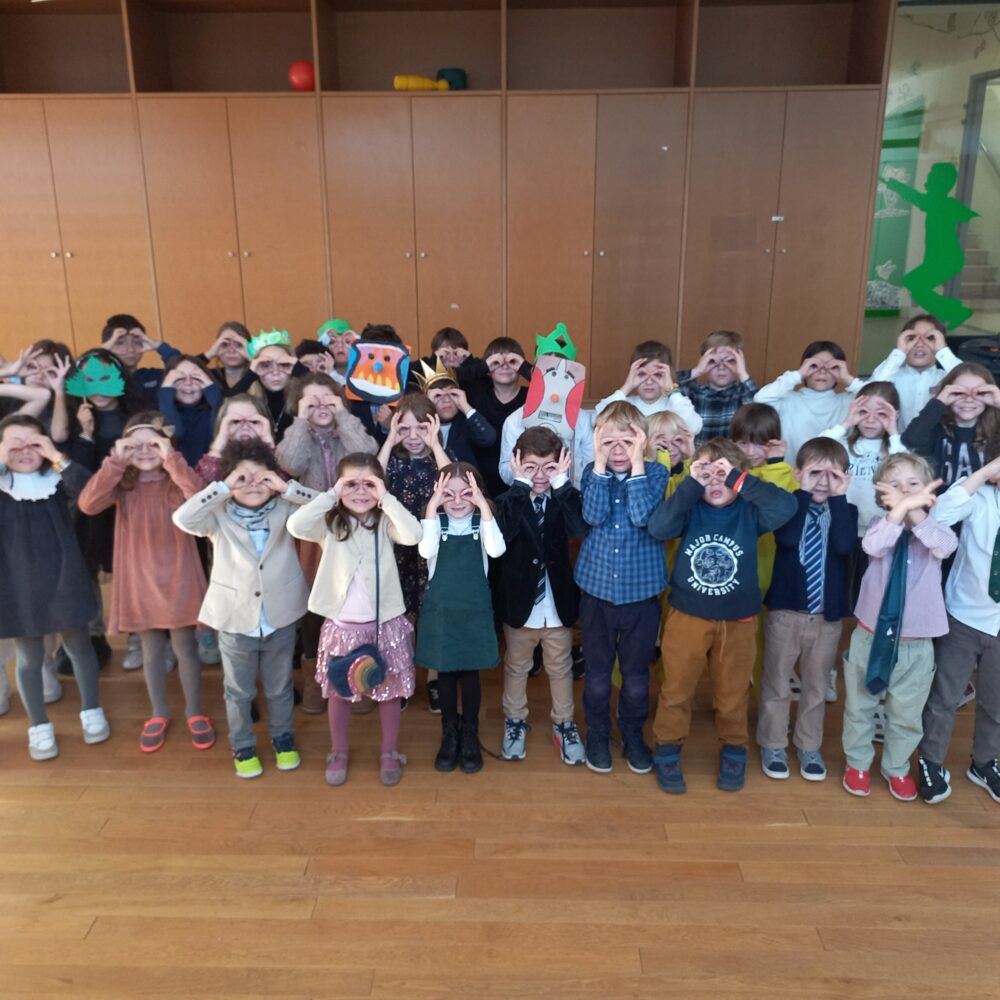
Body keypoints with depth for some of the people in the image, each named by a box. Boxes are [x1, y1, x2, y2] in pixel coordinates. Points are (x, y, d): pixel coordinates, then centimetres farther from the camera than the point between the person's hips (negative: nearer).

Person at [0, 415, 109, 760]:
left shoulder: (57, 479, -3)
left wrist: (57, 456, -24)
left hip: (63, 579, 0)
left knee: (79, 646, 14)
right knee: (29, 657, 11)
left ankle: (91, 710, 32)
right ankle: (39, 726, 27)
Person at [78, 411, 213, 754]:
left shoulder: (176, 480, -7)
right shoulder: (122, 484, -1)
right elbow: (88, 504, -19)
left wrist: (171, 459, -32)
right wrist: (115, 462, -24)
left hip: (178, 578, -2)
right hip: (140, 580, 2)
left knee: (185, 647, 10)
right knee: (151, 650, 15)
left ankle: (194, 712, 27)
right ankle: (158, 714, 32)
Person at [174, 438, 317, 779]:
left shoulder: (285, 510, -6)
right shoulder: (219, 516, -8)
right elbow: (182, 518, -26)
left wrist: (287, 488, -24)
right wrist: (224, 487, -26)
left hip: (281, 618, 1)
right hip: (235, 620, -1)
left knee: (280, 688, 21)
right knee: (239, 692, 18)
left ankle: (283, 739, 42)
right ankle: (243, 747, 38)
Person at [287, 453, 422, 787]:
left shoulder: (385, 522, -6)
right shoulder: (330, 523, -5)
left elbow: (413, 535, -26)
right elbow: (296, 526, -24)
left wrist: (386, 499, -25)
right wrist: (332, 495, -23)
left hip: (386, 623, 0)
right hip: (342, 624, 1)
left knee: (390, 689, 13)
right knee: (338, 691, 16)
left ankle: (390, 754, 33)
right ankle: (338, 754, 36)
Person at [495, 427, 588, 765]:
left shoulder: (564, 499, -6)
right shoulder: (510, 500, -9)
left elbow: (580, 529, -27)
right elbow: (502, 536, -30)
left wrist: (561, 484, -28)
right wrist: (520, 486, -30)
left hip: (557, 602, 1)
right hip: (519, 600, -1)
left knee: (560, 667, 17)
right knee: (516, 666, 19)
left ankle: (564, 724, 35)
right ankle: (515, 721, 38)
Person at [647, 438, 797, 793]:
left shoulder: (749, 512, -7)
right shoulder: (690, 509, -7)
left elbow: (786, 506, -24)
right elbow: (658, 528, -24)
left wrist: (740, 481, -26)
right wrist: (691, 485, -26)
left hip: (737, 621, 1)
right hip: (687, 617, 0)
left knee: (733, 694, 16)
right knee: (676, 689, 11)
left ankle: (734, 752, 37)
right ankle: (667, 751, 29)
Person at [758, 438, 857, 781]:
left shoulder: (847, 511, 1)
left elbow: (844, 545, -20)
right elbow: (787, 538, -24)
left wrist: (838, 498, -18)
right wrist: (804, 493, -19)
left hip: (828, 614, 2)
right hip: (785, 610, -1)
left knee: (816, 685, 14)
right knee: (776, 682, 9)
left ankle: (809, 747, 29)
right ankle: (773, 745, 24)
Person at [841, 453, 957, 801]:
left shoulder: (933, 530, -3)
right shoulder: (881, 525, -6)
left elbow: (947, 545, -27)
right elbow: (873, 546, -30)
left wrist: (915, 512, -36)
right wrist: (900, 509, -40)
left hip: (916, 644, 1)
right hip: (872, 637, -1)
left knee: (906, 714, 16)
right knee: (859, 706, 15)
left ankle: (896, 768, 38)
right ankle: (858, 763, 36)